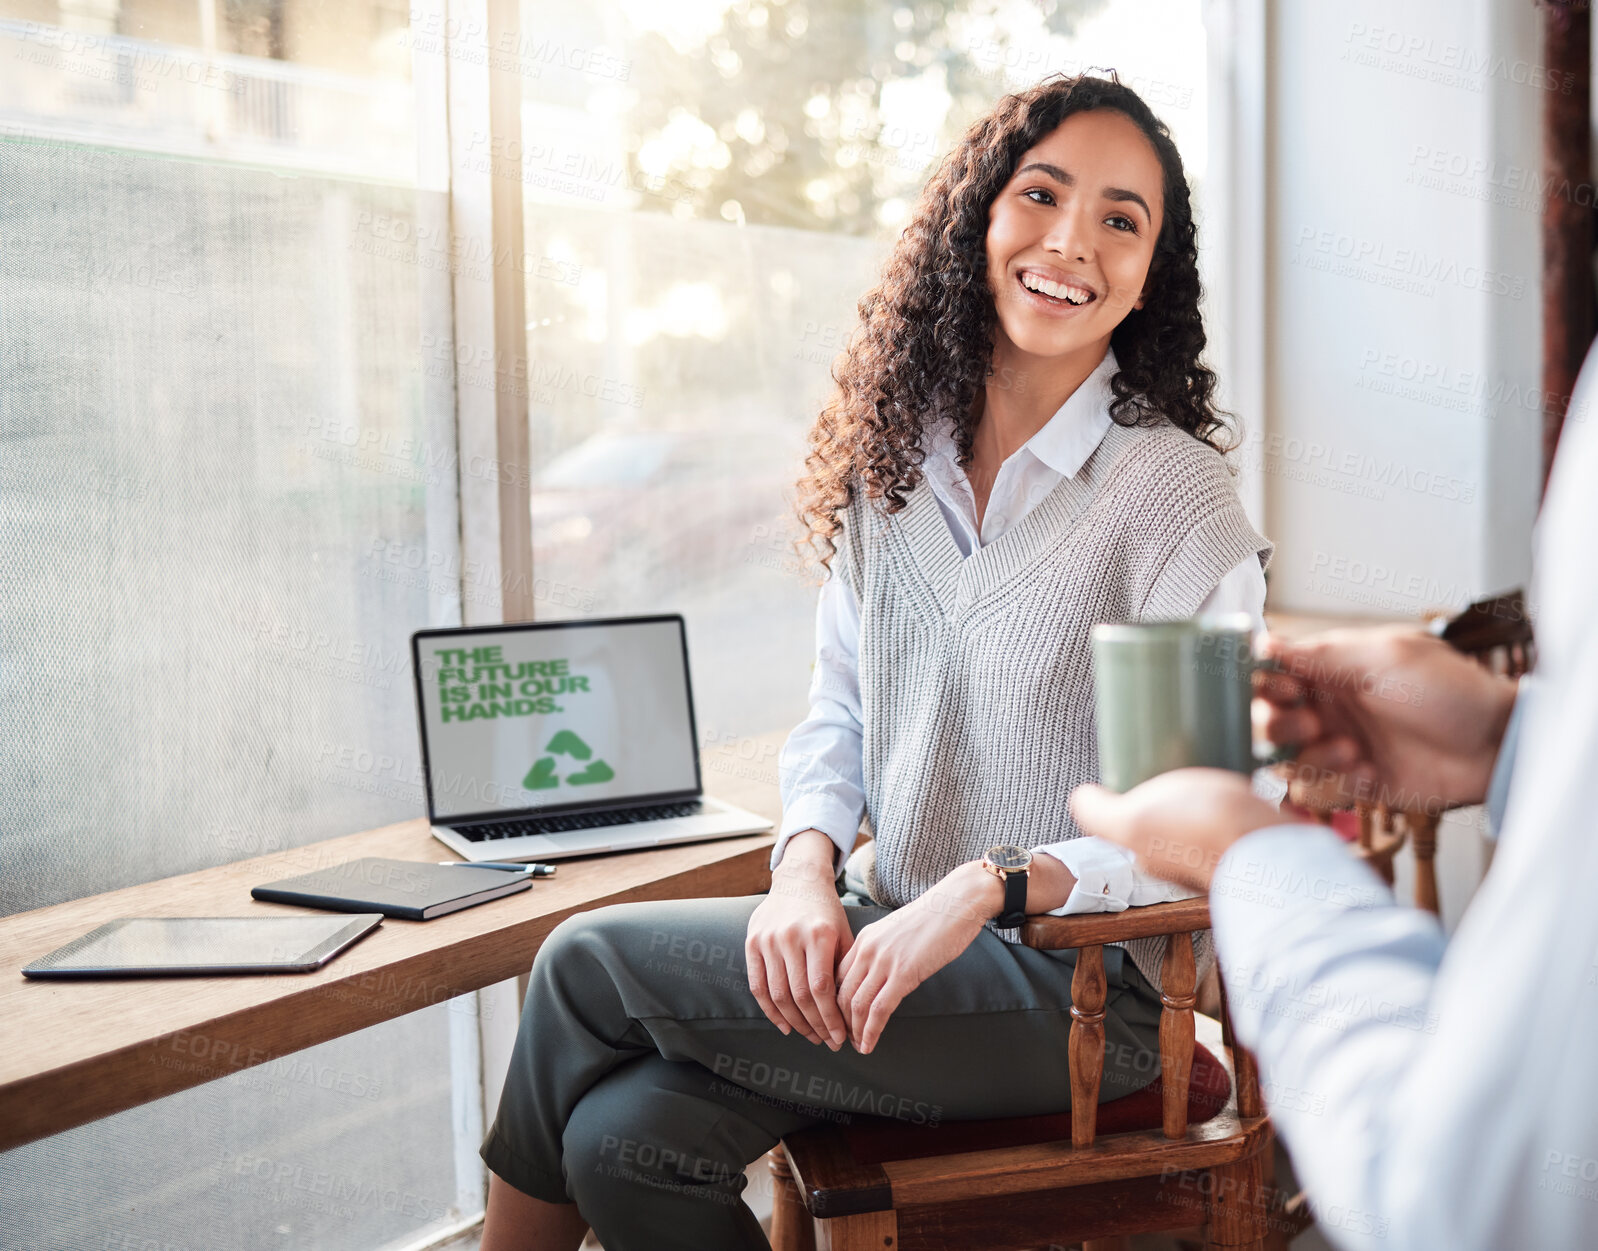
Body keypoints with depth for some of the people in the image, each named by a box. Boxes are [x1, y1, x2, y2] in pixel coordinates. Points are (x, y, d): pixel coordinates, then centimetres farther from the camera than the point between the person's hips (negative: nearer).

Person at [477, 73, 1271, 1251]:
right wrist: (807, 865, -9)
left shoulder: (1182, 502, -11)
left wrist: (990, 887, -25)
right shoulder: (897, 461, 9)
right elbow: (839, 710, 11)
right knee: (627, 1138, -17)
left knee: (589, 961, -13)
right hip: (885, 936, 6)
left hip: (1066, 988, -5)